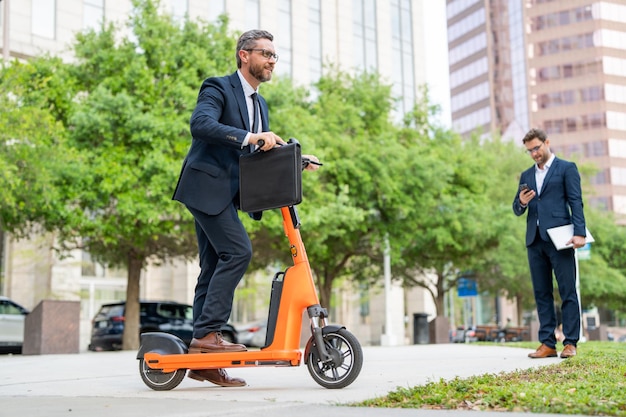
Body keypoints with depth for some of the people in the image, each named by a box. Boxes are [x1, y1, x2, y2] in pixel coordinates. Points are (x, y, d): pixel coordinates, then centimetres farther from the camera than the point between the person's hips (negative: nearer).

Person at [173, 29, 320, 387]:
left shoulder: (260, 104, 21)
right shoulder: (218, 88, -6)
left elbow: (264, 154, 21)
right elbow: (201, 123, -25)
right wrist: (250, 137, -32)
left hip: (226, 193, 9)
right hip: (207, 185, -9)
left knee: (214, 267, 6)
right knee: (238, 251, -20)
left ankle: (201, 359, 10)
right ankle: (208, 333, -15)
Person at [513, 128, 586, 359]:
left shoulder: (566, 168, 4)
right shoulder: (526, 175, 19)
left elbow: (576, 202, -3)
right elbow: (517, 210, 17)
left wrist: (579, 233, -15)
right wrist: (522, 202, -7)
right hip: (535, 240, 5)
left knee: (568, 292, -4)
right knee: (542, 294, 5)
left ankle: (570, 343, 0)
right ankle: (547, 344, 8)